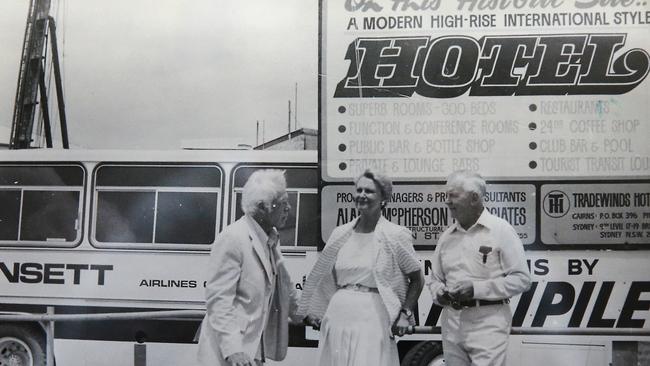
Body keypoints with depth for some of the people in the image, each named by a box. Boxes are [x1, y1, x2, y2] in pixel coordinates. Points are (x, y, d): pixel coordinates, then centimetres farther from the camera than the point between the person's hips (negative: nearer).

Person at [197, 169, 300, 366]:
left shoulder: (270, 238, 7)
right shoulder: (232, 239, -18)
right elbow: (218, 299, -20)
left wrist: (300, 311, 32)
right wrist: (232, 349, -25)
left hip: (255, 347, 8)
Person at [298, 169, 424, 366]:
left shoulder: (396, 235, -1)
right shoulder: (340, 234, 10)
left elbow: (417, 280, 6)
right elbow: (322, 277, 20)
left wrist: (405, 313, -3)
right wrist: (310, 311, 18)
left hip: (373, 318, -4)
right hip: (339, 315, 4)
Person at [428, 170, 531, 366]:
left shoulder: (501, 230, -4)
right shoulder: (447, 236, 12)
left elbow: (521, 279, -9)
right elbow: (436, 278, 19)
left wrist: (477, 289, -17)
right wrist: (438, 293, -5)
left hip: (487, 322, -5)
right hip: (451, 322, 5)